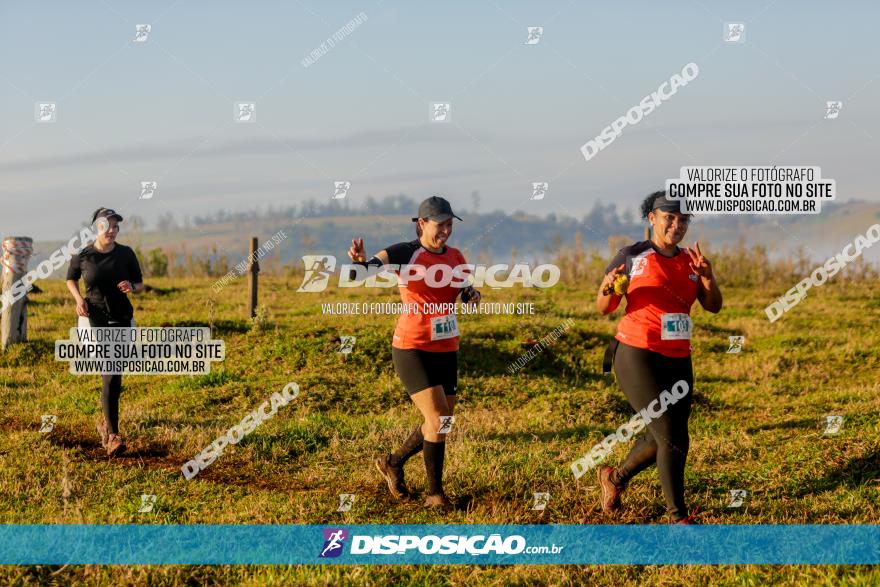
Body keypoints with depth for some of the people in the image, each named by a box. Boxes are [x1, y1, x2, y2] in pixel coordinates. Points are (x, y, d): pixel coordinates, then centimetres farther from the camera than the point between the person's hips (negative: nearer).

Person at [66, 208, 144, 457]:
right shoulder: (82, 256, -3)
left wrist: (132, 287, -13)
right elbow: (71, 279, 16)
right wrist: (78, 299, -3)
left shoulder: (126, 254, 0)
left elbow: (140, 284, 11)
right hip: (95, 320, -3)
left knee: (113, 378, 9)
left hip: (122, 320, 3)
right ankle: (113, 435, -19)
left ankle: (106, 421, 35)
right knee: (110, 375, -17)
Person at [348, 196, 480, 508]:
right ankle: (435, 493, -3)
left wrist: (473, 296, -7)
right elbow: (377, 264, -29)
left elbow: (466, 293, 18)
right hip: (412, 349, -7)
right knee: (437, 418, -15)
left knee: (441, 423, 11)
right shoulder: (406, 252, -11)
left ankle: (393, 463, 34)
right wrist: (361, 261, -52)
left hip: (445, 350, 7)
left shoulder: (455, 257, 8)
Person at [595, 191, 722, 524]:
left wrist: (707, 276, -16)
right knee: (672, 438, -13)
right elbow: (604, 308, 1)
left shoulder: (689, 262, 11)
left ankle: (615, 478, 40)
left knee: (662, 439, 13)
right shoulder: (632, 257, -3)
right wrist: (607, 288, -20)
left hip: (678, 362, 6)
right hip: (637, 357, -6)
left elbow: (713, 306, 1)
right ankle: (679, 518, -5)